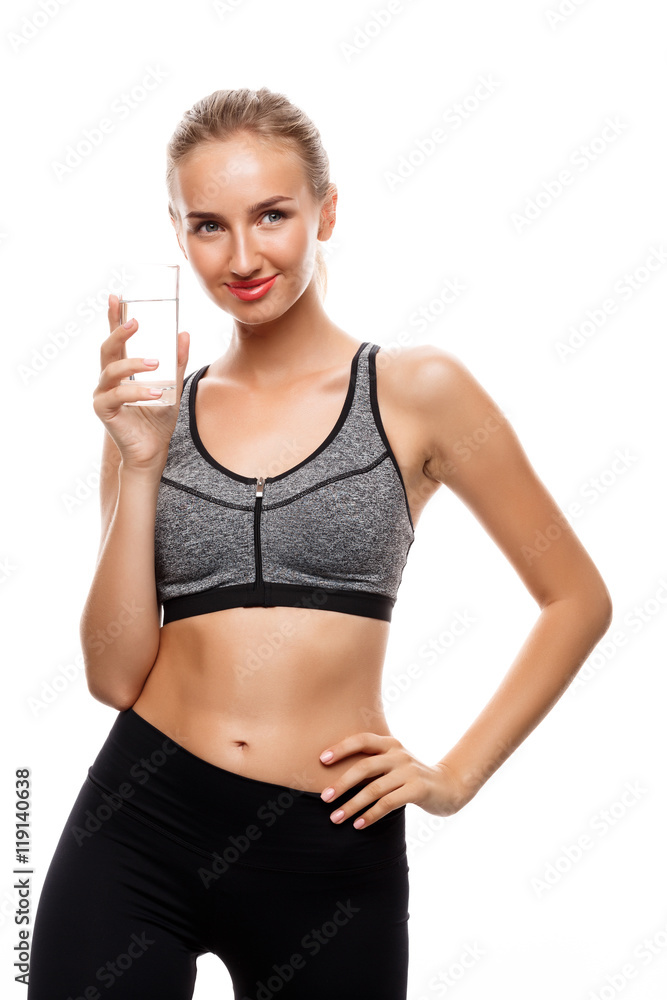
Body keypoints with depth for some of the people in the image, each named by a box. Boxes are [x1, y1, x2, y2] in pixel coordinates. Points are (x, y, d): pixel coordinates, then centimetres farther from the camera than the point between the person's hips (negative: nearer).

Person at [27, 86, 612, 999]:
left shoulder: (416, 393, -2)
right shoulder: (153, 412, 4)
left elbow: (577, 599, 3)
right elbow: (115, 674, -2)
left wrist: (457, 776, -1)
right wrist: (141, 464, -9)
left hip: (331, 852, -1)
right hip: (140, 827, 2)